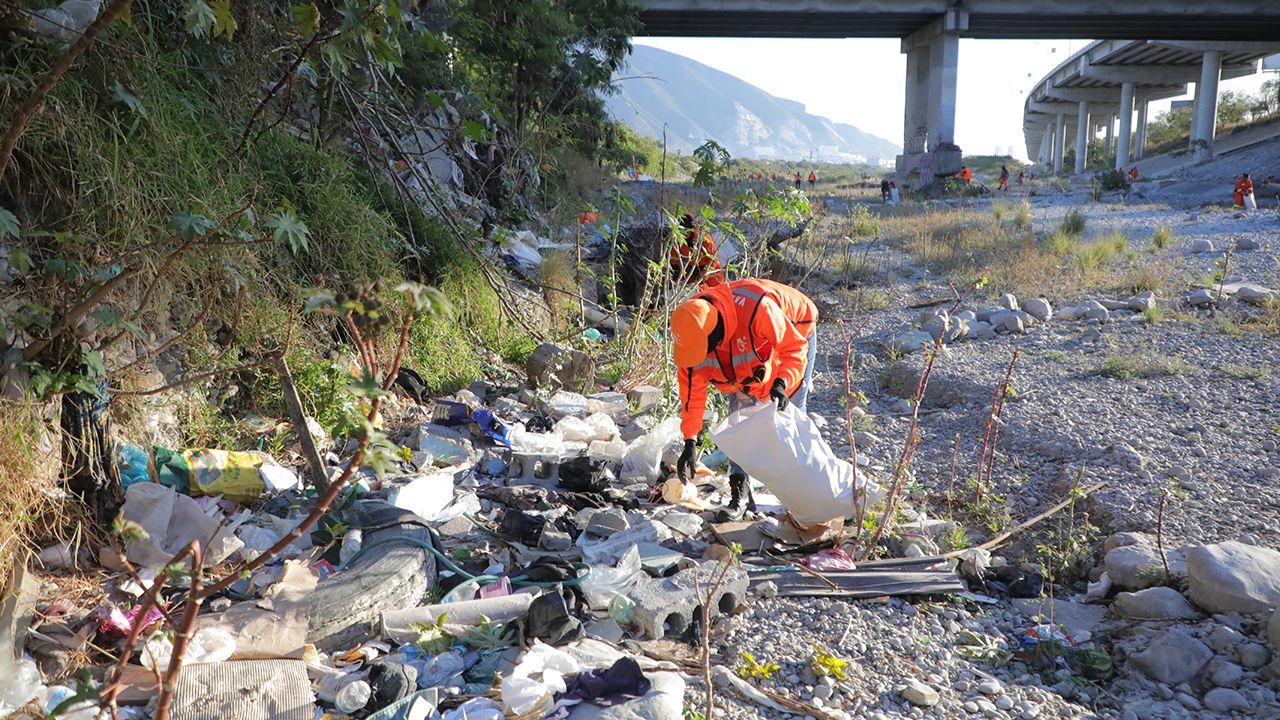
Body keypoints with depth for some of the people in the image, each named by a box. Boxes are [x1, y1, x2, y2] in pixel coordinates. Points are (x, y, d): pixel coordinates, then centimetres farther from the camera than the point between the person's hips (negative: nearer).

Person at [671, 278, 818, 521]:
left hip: (794, 332, -4)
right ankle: (740, 492, -3)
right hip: (746, 356, 4)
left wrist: (782, 383, -48)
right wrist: (689, 442, -19)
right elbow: (692, 390, -19)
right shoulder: (693, 330, -27)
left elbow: (795, 346, -31)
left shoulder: (758, 309, -46)